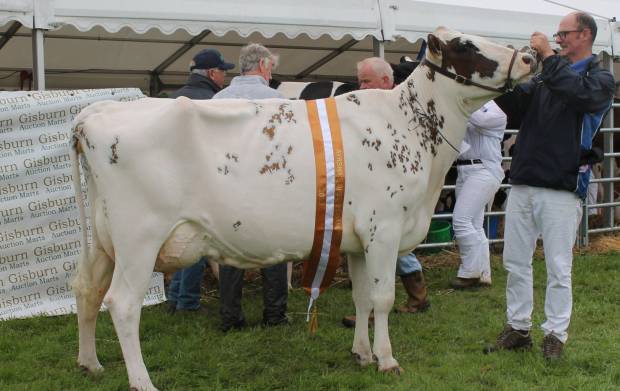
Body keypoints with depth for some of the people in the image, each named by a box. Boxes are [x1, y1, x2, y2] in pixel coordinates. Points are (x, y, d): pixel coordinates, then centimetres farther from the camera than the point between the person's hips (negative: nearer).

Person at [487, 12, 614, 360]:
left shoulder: (601, 80, 1)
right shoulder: (546, 77, 17)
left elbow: (578, 92, -21)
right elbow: (515, 105, 7)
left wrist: (549, 56, -16)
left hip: (562, 189, -5)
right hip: (523, 183, 6)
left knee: (559, 267, 0)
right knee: (516, 262, 10)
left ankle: (556, 334, 10)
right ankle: (518, 328, 20)